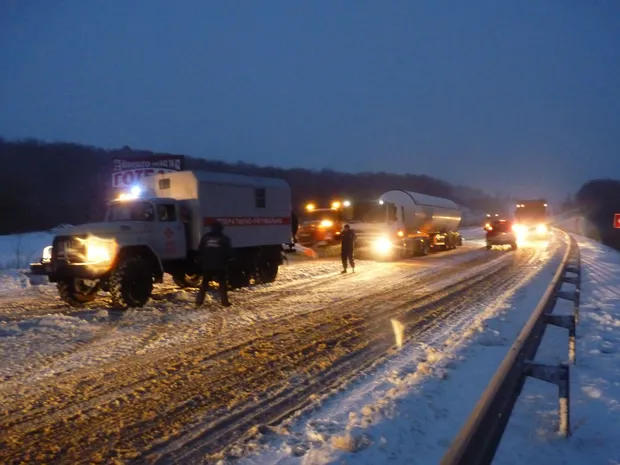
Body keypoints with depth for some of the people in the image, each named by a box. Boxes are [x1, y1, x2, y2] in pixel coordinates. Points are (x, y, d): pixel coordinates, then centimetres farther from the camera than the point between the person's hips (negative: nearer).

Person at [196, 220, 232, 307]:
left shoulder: (205, 237, 6)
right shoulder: (224, 238, -1)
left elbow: (200, 250, 8)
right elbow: (228, 252, 2)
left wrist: (202, 262, 16)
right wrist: (225, 260, 17)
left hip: (207, 264, 2)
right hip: (219, 265, -2)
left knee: (204, 283, 11)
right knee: (222, 283, 5)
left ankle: (199, 302, 8)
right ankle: (225, 302, 1)